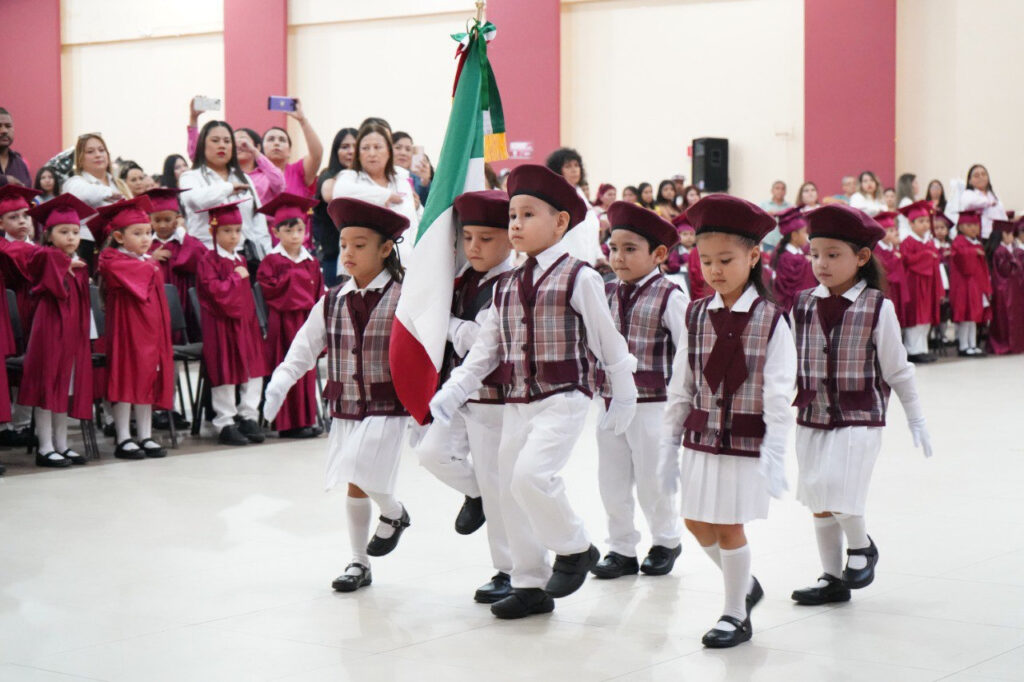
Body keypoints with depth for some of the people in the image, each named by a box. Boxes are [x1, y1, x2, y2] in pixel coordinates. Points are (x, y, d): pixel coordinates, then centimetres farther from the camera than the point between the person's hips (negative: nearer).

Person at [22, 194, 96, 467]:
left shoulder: (79, 266, 12)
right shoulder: (47, 258, -7)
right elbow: (43, 257, -33)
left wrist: (83, 332, 10)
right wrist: (67, 264, -19)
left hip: (73, 333, 7)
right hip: (50, 330, -7)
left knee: (67, 389, 11)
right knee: (48, 388, -3)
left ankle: (61, 445, 19)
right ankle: (45, 448, 2)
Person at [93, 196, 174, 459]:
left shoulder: (150, 262, 15)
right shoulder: (113, 261, -9)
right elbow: (141, 274, -24)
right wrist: (150, 264, -7)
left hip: (151, 329, 7)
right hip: (126, 328, -7)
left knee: (148, 381, 8)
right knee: (126, 381, -4)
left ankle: (145, 437, 13)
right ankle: (124, 440, 1)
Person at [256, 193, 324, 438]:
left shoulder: (311, 262, 12)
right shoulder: (272, 261, -4)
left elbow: (318, 290, 12)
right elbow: (268, 289, -15)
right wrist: (292, 277, -12)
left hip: (307, 320, 6)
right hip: (284, 321, -6)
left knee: (307, 370, 9)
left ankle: (307, 419, 15)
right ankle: (290, 423, 1)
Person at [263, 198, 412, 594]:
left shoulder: (402, 299, -7)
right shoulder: (331, 303, 6)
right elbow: (303, 350, 8)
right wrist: (278, 385, -7)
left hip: (386, 410, -5)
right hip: (344, 409, 5)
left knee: (358, 480, -18)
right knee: (353, 489, 12)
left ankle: (394, 513, 14)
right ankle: (359, 563, 27)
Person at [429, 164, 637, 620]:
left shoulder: (579, 279, -6)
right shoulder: (506, 287, 12)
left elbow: (608, 341, 0)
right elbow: (484, 350, 14)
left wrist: (624, 398, 6)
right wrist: (450, 393, 4)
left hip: (563, 399, -7)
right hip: (516, 402, 7)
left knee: (531, 475, -24)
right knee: (511, 491, 8)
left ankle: (576, 548, 1)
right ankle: (530, 586, 21)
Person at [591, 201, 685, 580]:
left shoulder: (669, 297, -10)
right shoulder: (608, 294, 6)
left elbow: (687, 350, -10)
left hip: (652, 403, -5)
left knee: (652, 480, 5)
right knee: (612, 480, 9)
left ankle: (666, 541, 28)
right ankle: (622, 548, 22)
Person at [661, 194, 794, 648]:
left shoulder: (770, 320, -10)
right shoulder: (696, 316, 2)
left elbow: (778, 393, -13)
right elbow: (680, 386, 7)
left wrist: (774, 452, -18)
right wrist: (670, 441, 6)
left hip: (747, 441, -5)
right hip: (701, 439, 5)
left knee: (729, 526, 1)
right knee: (697, 522, 12)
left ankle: (736, 615, 18)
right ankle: (744, 583, 36)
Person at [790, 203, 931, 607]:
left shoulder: (877, 308, -8)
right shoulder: (803, 306, 2)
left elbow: (897, 370, -1)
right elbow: (789, 365, 11)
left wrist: (916, 419, 2)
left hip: (859, 422, -4)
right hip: (812, 420, 5)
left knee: (837, 495, -15)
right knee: (819, 504, 9)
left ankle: (861, 546, 15)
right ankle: (833, 579, 23)